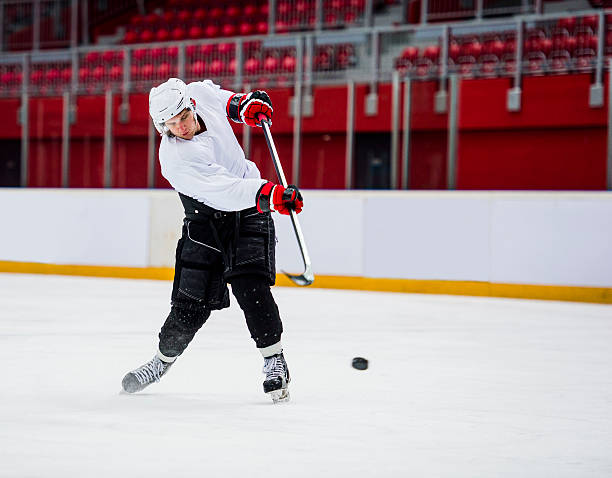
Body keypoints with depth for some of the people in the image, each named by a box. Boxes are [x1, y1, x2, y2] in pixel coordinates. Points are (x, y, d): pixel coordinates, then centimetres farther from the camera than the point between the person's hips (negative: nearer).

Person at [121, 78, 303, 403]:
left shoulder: (201, 93, -10)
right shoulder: (175, 157, -27)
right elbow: (220, 190, -40)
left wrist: (244, 103, 4)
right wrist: (270, 194, -50)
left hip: (249, 209, 3)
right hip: (205, 217, -3)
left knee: (250, 285, -17)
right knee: (192, 301, -3)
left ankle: (275, 363, -10)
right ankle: (163, 360, 24)